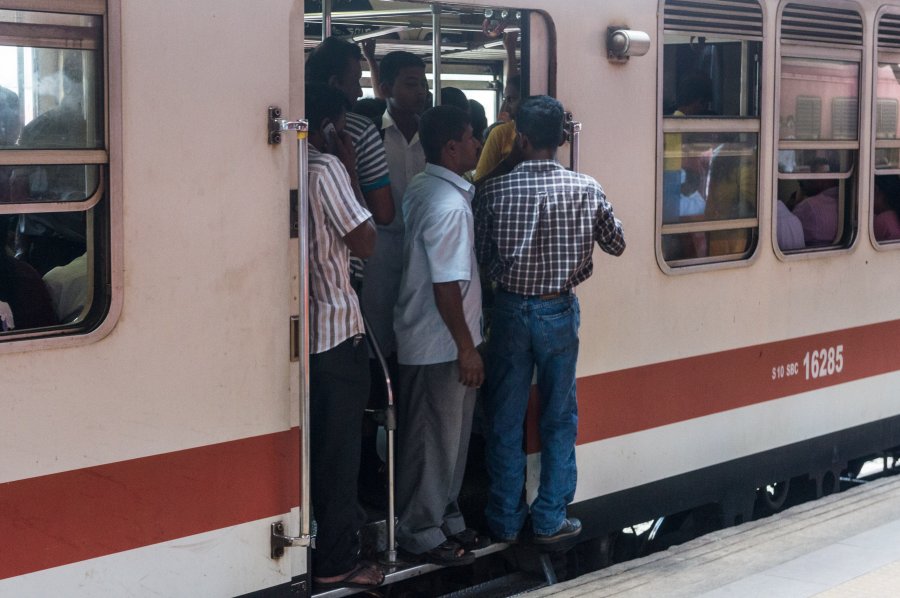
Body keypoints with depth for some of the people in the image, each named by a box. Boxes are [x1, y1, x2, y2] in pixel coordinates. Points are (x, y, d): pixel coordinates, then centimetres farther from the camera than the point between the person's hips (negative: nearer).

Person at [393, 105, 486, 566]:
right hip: (440, 343, -10)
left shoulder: (422, 188, 8)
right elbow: (447, 286, -24)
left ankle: (445, 519, 30)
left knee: (450, 435, 19)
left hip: (429, 338, 10)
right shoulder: (449, 205, -24)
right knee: (434, 440, 2)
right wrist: (466, 347, -19)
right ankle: (421, 534, 13)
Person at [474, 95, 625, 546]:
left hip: (510, 310, 0)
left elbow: (480, 256, -2)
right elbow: (616, 244, 6)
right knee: (559, 418, 11)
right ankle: (550, 519, 14)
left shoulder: (494, 191, -9)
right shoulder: (585, 189, -7)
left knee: (505, 419, 10)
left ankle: (506, 520, 16)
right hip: (560, 310, 0)